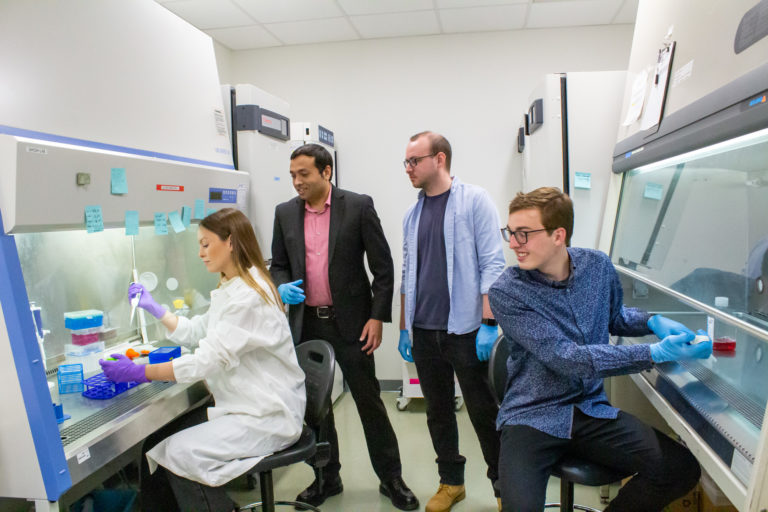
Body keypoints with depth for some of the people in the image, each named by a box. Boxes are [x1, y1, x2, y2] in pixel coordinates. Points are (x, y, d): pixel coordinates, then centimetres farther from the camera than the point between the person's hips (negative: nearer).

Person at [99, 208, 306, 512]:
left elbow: (209, 359, -24)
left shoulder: (249, 297, -22)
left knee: (179, 452, -20)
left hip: (267, 417, -9)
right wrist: (153, 308, 15)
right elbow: (196, 332, 19)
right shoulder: (231, 289, 12)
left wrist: (140, 372, -18)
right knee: (156, 439, 0)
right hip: (241, 406, 9)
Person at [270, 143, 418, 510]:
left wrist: (378, 317, -10)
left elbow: (382, 266, -5)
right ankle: (327, 478, 33)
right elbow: (278, 265, 13)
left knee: (369, 400, 5)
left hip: (349, 320, -3)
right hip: (305, 322, 4)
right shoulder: (285, 213, 5)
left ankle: (391, 477, 24)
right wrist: (283, 287, -9)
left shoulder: (358, 206, -6)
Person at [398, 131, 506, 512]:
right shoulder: (413, 213, 11)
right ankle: (451, 481, 33)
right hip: (424, 331, 5)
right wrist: (403, 327, 13)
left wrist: (488, 324, -15)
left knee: (483, 412, 6)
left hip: (465, 328, -5)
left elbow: (492, 264, -10)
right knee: (438, 412, 15)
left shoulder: (474, 200, -5)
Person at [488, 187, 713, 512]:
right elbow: (565, 358, -23)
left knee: (681, 469, -13)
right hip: (532, 417, -4)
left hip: (592, 410, 5)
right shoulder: (506, 292, -16)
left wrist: (653, 321, 0)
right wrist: (657, 353, -27)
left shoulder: (598, 266, 1)